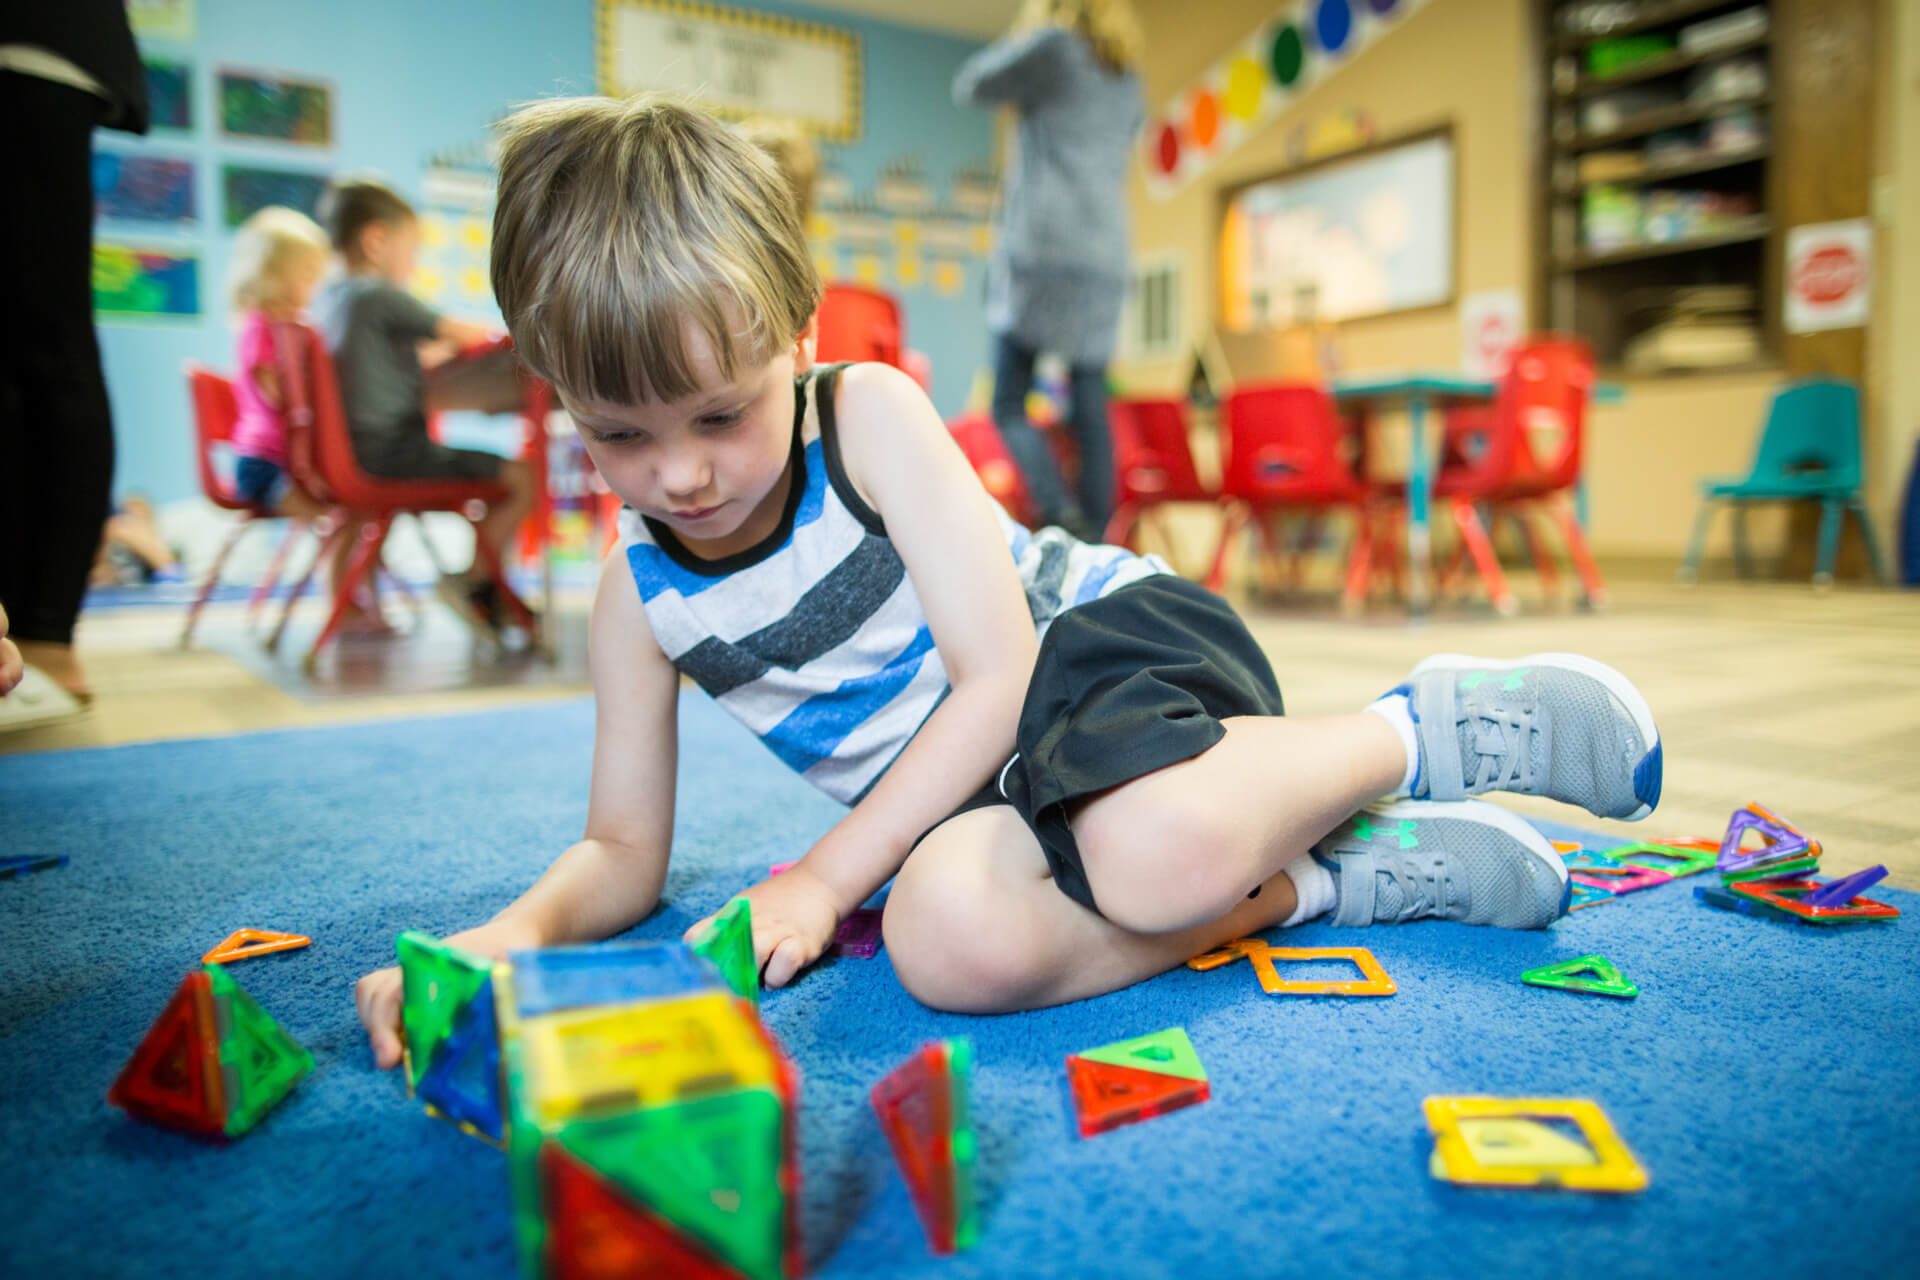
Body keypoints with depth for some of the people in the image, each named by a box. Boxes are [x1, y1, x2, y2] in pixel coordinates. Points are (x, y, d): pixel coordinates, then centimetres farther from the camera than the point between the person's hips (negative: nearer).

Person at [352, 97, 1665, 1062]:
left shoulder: (868, 411, -13)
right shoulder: (638, 596, 0)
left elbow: (998, 672, -16)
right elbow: (623, 851, 5)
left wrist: (828, 873, -19)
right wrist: (517, 929, -18)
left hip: (1106, 638, -4)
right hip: (965, 795, 4)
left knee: (1159, 852, -40)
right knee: (952, 939, -34)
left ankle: (1429, 729, -9)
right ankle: (1330, 880, -17)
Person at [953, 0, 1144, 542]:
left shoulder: (1053, 45, 1)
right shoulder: (1128, 81, 20)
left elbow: (970, 86, 12)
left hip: (1039, 248, -6)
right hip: (1105, 258, 6)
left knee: (1008, 405, -1)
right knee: (1091, 412, 4)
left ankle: (1059, 515, -19)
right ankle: (1095, 539, 0)